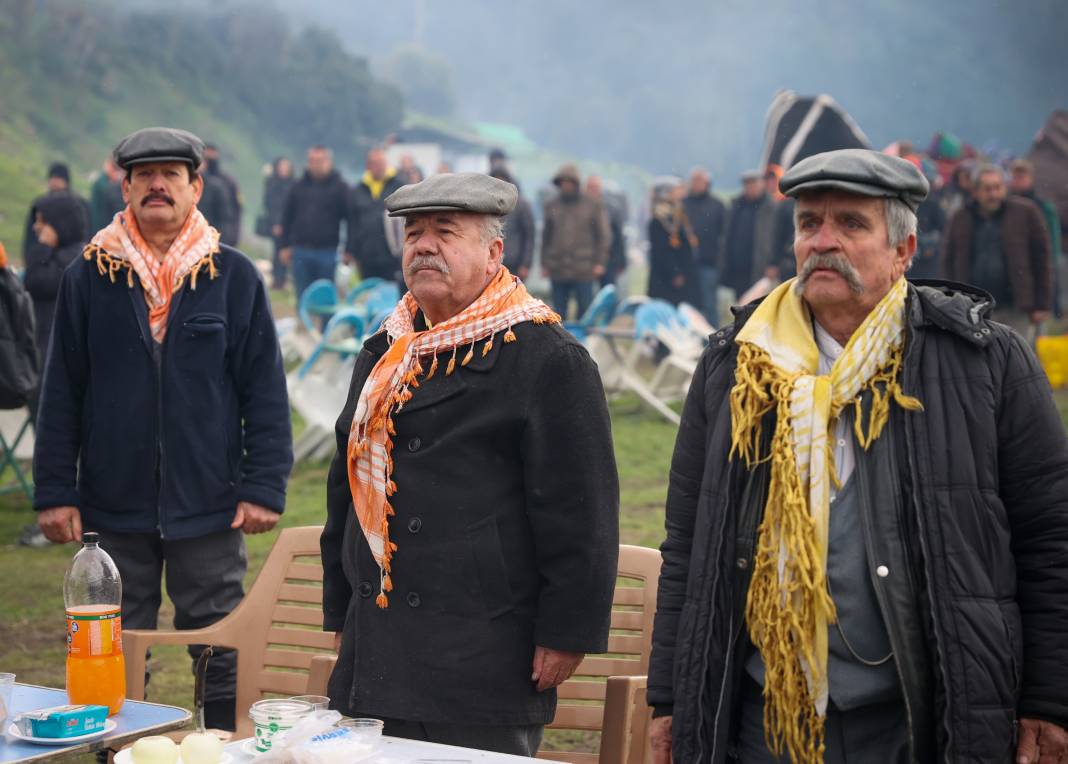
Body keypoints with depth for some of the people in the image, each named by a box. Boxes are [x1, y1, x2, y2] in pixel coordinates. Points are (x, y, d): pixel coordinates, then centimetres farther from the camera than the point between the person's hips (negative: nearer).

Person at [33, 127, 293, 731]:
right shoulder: (89, 277, 4)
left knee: (223, 659, 5)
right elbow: (61, 393, 5)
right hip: (113, 507, 1)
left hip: (209, 508, -1)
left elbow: (266, 392, 1)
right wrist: (55, 492, 0)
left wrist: (264, 487, -6)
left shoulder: (235, 277, 1)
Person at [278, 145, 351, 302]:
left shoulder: (340, 188, 1)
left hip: (327, 253, -3)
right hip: (300, 252, 3)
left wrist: (348, 250, -8)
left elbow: (351, 219, -2)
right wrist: (284, 246, 8)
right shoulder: (298, 187, 10)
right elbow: (286, 219, 14)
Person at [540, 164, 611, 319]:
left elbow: (604, 235, 3)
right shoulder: (551, 206, 11)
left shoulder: (593, 206, 3)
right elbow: (546, 236, 14)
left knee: (585, 310, 0)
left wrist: (600, 262, -4)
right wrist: (544, 263, 9)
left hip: (583, 270, -3)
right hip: (557, 270, 3)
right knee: (559, 312, 6)